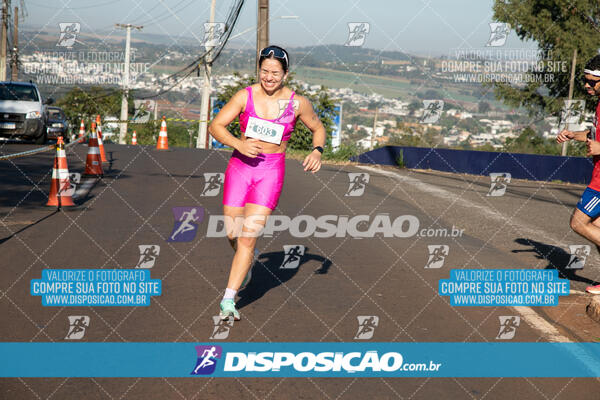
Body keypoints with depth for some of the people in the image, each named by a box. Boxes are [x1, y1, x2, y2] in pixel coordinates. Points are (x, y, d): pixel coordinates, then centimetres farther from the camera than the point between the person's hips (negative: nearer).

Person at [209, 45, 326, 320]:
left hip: (271, 170, -2)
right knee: (233, 234, 7)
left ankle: (228, 299, -5)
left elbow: (318, 128, 15)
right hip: (240, 164, 2)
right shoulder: (245, 96, -2)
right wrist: (239, 144, -19)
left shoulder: (297, 103, -1)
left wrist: (317, 151, -5)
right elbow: (215, 126, -2)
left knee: (248, 236, -10)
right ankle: (248, 257, 44)